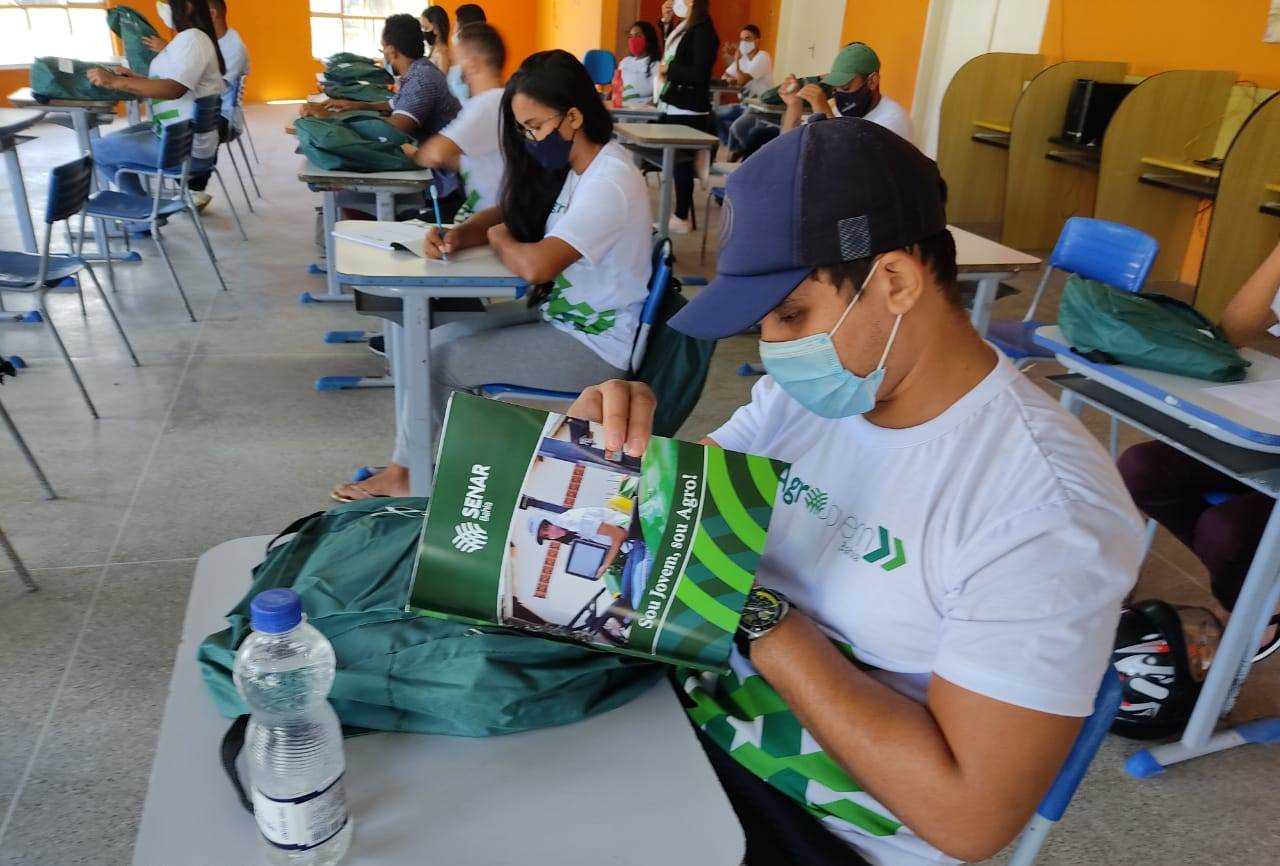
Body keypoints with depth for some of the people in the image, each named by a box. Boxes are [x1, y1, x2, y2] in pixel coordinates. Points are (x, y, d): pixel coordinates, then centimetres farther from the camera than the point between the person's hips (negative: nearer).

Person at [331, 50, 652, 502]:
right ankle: (407, 471, 11)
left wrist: (500, 240, -11)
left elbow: (534, 265, -34)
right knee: (437, 338, 4)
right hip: (560, 312, 10)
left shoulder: (610, 183, -24)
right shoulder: (574, 166, 7)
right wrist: (458, 235, -7)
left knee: (434, 361, -9)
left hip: (594, 346, -10)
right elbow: (507, 214, 14)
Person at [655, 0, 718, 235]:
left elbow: (700, 73, -20)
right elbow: (669, 55, 25)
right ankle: (682, 214, 16)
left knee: (681, 163, -5)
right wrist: (666, 22, 16)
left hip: (687, 112, -9)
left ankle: (682, 218, 2)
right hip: (673, 108, 9)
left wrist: (668, 69, -11)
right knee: (676, 162, 10)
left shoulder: (702, 30, -12)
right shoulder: (684, 28, 15)